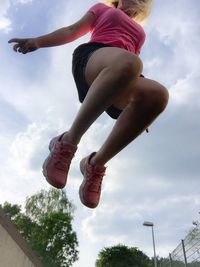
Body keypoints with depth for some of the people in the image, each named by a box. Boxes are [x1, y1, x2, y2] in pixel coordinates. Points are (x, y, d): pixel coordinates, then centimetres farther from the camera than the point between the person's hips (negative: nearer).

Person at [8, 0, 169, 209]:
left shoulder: (139, 33, 39)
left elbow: (134, 66, 31)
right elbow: (72, 31, 20)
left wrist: (141, 111, 19)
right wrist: (38, 41, 2)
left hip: (120, 84, 4)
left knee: (157, 95, -33)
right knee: (127, 63, -41)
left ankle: (96, 163, -26)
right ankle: (67, 143, -34)